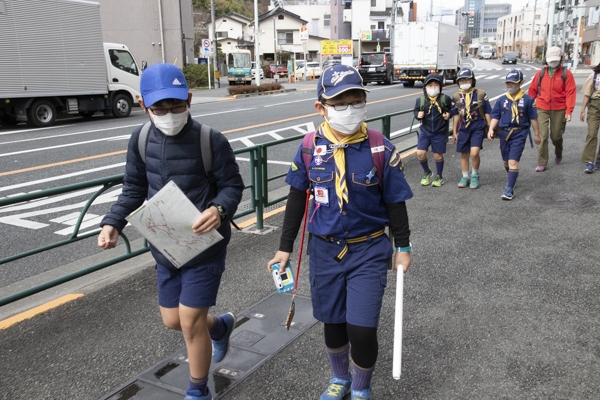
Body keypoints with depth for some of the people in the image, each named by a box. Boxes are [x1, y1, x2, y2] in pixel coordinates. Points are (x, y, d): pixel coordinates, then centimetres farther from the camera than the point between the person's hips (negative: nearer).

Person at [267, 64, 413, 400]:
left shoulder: (380, 148, -12)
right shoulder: (310, 147, -6)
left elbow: (395, 202, -3)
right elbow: (297, 199, 4)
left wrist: (403, 247, 3)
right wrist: (285, 247, 7)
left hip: (369, 251, -2)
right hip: (325, 250, 3)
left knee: (362, 330, -4)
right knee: (332, 323, 16)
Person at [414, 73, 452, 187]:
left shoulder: (445, 99, -6)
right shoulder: (420, 100, -3)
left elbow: (451, 110, 9)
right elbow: (416, 111, 10)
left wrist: (448, 115, -11)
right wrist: (418, 115, -12)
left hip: (440, 133, -1)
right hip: (425, 131, 1)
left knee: (438, 155, 7)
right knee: (420, 153, -7)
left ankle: (439, 177, 28)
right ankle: (427, 173, 20)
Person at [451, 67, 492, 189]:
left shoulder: (481, 94, -3)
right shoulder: (457, 96, 4)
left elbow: (487, 113, 2)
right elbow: (456, 115, 10)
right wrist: (454, 132, 10)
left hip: (478, 128, -3)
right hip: (463, 128, 3)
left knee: (474, 153, -15)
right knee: (464, 155, 10)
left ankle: (475, 175, 8)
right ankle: (465, 177, 27)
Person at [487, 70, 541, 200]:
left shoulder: (527, 99, -3)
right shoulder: (501, 99, 4)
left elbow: (533, 117, 4)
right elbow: (495, 116, 6)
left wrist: (536, 134, 10)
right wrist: (491, 129, -9)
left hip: (519, 134, -4)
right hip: (504, 133, 4)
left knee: (513, 161, -13)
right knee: (506, 161, 16)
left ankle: (509, 189, -12)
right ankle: (512, 179, 43)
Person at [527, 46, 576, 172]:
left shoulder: (566, 74, -2)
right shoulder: (540, 73, 3)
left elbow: (570, 93, -5)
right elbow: (532, 90, 8)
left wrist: (569, 111, -12)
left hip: (559, 110, 0)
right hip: (542, 109, 1)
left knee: (556, 135, 10)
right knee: (542, 136, -6)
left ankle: (558, 153, 42)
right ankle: (542, 163, 1)